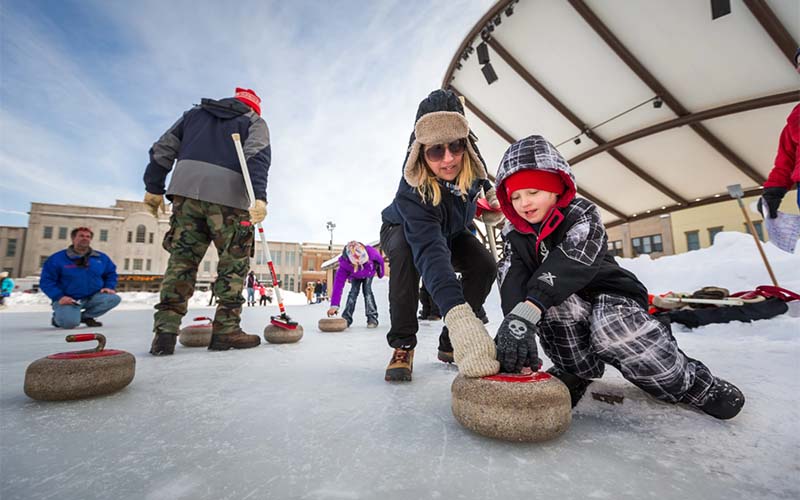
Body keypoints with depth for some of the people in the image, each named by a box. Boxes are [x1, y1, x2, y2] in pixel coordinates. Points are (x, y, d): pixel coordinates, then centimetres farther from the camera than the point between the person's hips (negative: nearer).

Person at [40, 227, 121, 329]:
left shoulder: (101, 258, 6)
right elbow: (46, 281, -5)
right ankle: (58, 317, 13)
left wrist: (109, 287, 1)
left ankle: (85, 316, 1)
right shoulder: (57, 258, -4)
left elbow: (111, 273, 19)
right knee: (69, 322, -29)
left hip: (92, 297, 3)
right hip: (68, 299, -3)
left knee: (114, 298, -25)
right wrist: (59, 297, -18)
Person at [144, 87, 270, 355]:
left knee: (182, 258, 4)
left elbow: (164, 147, 20)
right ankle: (226, 330, -1)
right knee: (234, 262, 2)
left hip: (186, 187, 4)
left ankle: (165, 331, -2)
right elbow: (257, 155, -5)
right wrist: (259, 196, -19)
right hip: (229, 195, -4)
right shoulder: (255, 121, 17)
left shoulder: (195, 112, 29)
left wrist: (154, 187, 21)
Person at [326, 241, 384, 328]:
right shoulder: (344, 264, -42)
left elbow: (379, 259, -20)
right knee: (353, 291, -14)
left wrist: (380, 272, -2)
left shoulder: (370, 252, -44)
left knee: (367, 290, -17)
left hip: (369, 274, -1)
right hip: (355, 276, 1)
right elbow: (338, 284, -43)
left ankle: (372, 318, -14)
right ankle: (346, 319, -7)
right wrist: (334, 305, -46)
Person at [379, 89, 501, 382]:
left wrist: (490, 196, -13)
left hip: (452, 232, 5)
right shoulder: (412, 190, -43)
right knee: (405, 251, -38)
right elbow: (430, 251, -58)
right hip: (401, 231, -4)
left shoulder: (470, 163, -26)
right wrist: (458, 315, -69)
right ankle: (402, 345, -21)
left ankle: (449, 344, -1)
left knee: (484, 265, -19)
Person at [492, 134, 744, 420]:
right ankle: (576, 370, -7)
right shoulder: (515, 238, -4)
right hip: (566, 305, 3)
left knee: (613, 328, -35)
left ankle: (687, 381, -6)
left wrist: (526, 312, -52)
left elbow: (567, 265, -37)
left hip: (610, 295, -2)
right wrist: (513, 322, -46)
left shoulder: (580, 214, -16)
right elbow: (512, 284, -24)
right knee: (554, 304, -32)